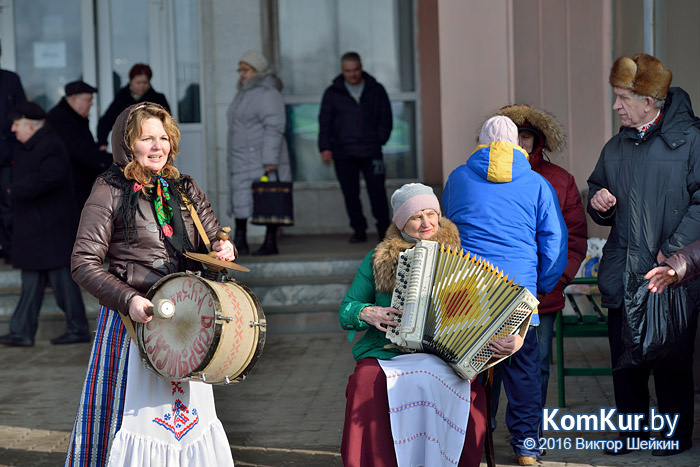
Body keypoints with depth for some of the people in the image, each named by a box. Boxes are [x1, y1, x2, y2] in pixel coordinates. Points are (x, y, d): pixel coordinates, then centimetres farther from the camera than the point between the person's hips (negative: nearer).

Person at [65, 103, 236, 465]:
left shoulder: (185, 190, 11)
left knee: (193, 417, 9)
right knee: (133, 416, -3)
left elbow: (213, 242, 18)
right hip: (132, 322, -5)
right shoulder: (111, 191, -5)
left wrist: (224, 251, -7)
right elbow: (84, 263, -10)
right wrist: (128, 300, -22)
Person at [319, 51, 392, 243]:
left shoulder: (376, 90, 9)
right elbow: (325, 122, 6)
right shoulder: (333, 93, 8)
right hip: (343, 154, 1)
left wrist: (379, 140, -1)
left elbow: (385, 119, 12)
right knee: (350, 195, 3)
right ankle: (359, 231, 11)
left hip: (371, 152, -1)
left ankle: (384, 230, 2)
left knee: (377, 191, -7)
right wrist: (325, 147, -6)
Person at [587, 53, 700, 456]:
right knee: (624, 357, 10)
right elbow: (605, 212, 24)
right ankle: (631, 428, 23)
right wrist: (599, 203, 1)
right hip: (623, 273, 6)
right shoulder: (615, 148, 14)